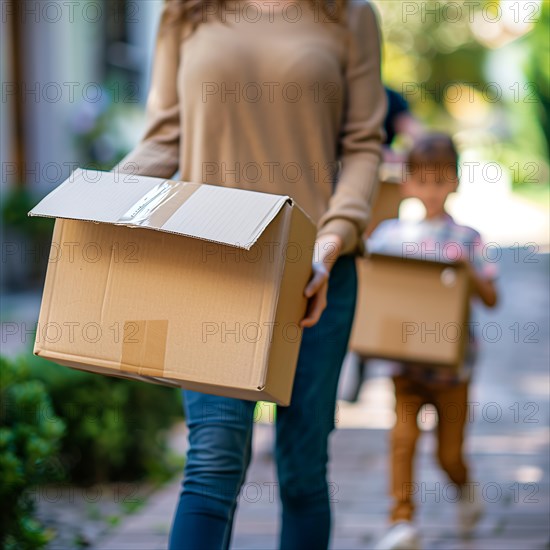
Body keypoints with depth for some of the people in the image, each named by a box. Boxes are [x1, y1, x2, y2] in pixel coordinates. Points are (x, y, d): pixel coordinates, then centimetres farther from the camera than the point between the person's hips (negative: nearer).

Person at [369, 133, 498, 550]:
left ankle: (465, 486, 39)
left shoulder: (465, 238, -2)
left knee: (449, 453, 7)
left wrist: (469, 270, -18)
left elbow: (491, 299, -3)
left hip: (451, 363, -1)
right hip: (405, 363, 1)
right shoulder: (389, 234, 3)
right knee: (403, 436, -14)